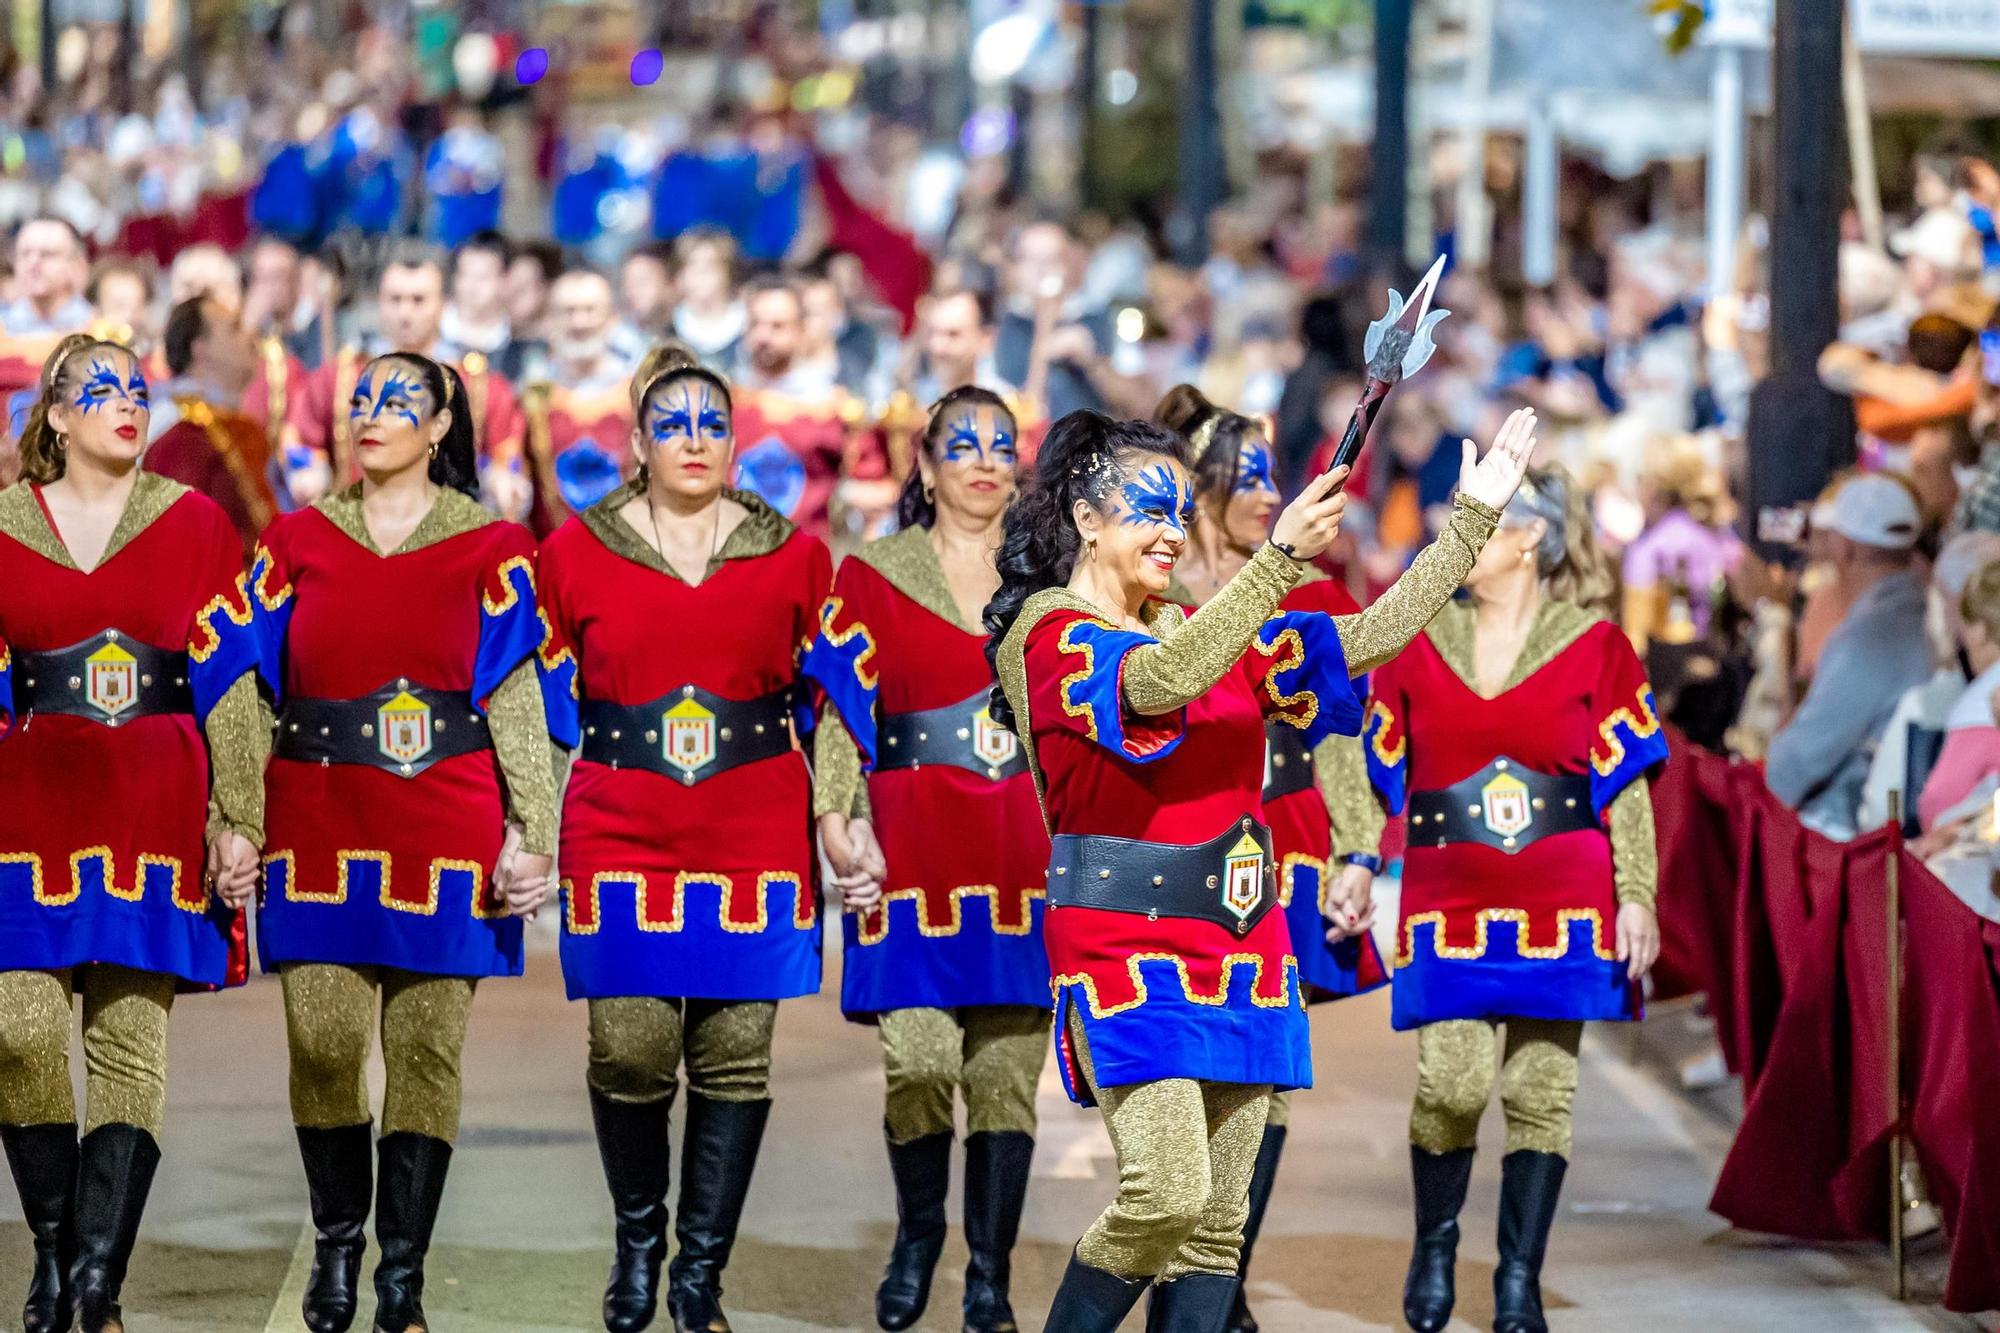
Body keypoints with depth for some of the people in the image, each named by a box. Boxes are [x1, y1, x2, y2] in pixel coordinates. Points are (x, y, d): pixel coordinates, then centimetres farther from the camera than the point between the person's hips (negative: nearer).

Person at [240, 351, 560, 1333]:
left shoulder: (492, 551, 5)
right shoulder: (297, 542, 11)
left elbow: (516, 703, 1)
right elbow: (250, 695, 9)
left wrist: (531, 838, -6)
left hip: (445, 834, -1)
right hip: (319, 828, 1)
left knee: (426, 1048, -2)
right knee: (322, 1042, -4)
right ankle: (337, 1242, 15)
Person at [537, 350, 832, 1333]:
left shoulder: (795, 556, 8)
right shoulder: (575, 553, 6)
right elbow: (540, 703, 11)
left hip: (756, 838, 1)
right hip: (621, 840, -1)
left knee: (735, 1053, -2)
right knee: (630, 1049, -6)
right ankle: (637, 1241, 17)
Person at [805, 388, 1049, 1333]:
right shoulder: (872, 579, 6)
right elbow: (841, 711, 0)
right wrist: (837, 820, -14)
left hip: (1023, 854, 2)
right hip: (914, 852, -2)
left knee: (1007, 1068, -2)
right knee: (918, 1058, -12)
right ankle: (917, 1235, 13)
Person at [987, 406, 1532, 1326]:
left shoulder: (1209, 630, 15)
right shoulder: (1050, 635, -6)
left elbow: (1373, 637, 12)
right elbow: (1159, 683, -27)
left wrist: (1474, 517, 5)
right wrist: (1281, 557, -34)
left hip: (1240, 940, 7)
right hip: (1125, 940, -7)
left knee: (1219, 1220, 3)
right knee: (1168, 1191, -20)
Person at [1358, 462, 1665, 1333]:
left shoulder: (1595, 647, 2)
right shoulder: (1419, 645, 9)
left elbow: (1627, 789, 3)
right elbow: (1380, 780, 12)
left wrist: (1637, 897, -3)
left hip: (1562, 904, -1)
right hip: (1449, 903, 1)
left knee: (1540, 1089, 0)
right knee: (1451, 1082, -11)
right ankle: (1434, 1245, 13)